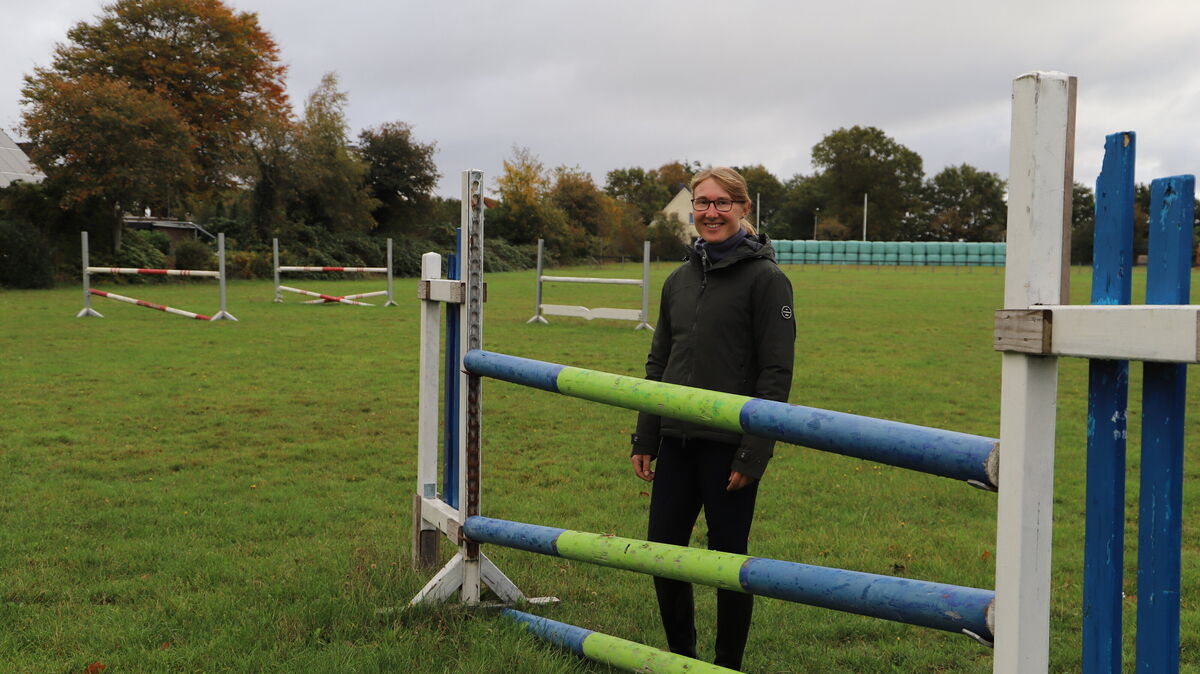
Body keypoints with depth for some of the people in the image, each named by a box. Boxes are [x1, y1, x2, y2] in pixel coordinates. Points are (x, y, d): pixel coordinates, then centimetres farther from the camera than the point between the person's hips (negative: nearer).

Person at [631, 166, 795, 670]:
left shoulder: (765, 278, -8)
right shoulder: (679, 280, 11)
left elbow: (776, 374, -11)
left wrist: (754, 453, -15)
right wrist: (644, 439, 10)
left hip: (729, 447, -6)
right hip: (676, 442, 6)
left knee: (727, 560, 5)